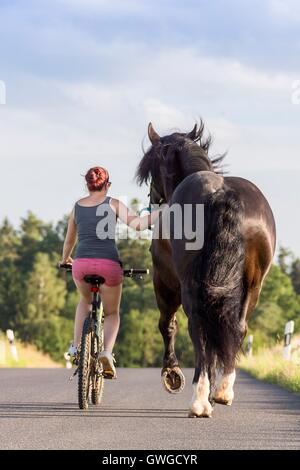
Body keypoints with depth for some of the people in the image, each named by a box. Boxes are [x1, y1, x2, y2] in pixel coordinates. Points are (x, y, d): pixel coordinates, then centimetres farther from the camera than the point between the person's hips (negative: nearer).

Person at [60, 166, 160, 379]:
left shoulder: (77, 206, 16)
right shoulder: (113, 204, 5)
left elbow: (69, 240, 26)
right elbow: (137, 224, -8)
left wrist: (65, 259, 44)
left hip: (82, 264, 3)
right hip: (108, 264, -3)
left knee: (86, 300, 35)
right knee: (112, 313, 18)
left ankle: (77, 346, 22)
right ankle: (107, 352, -8)